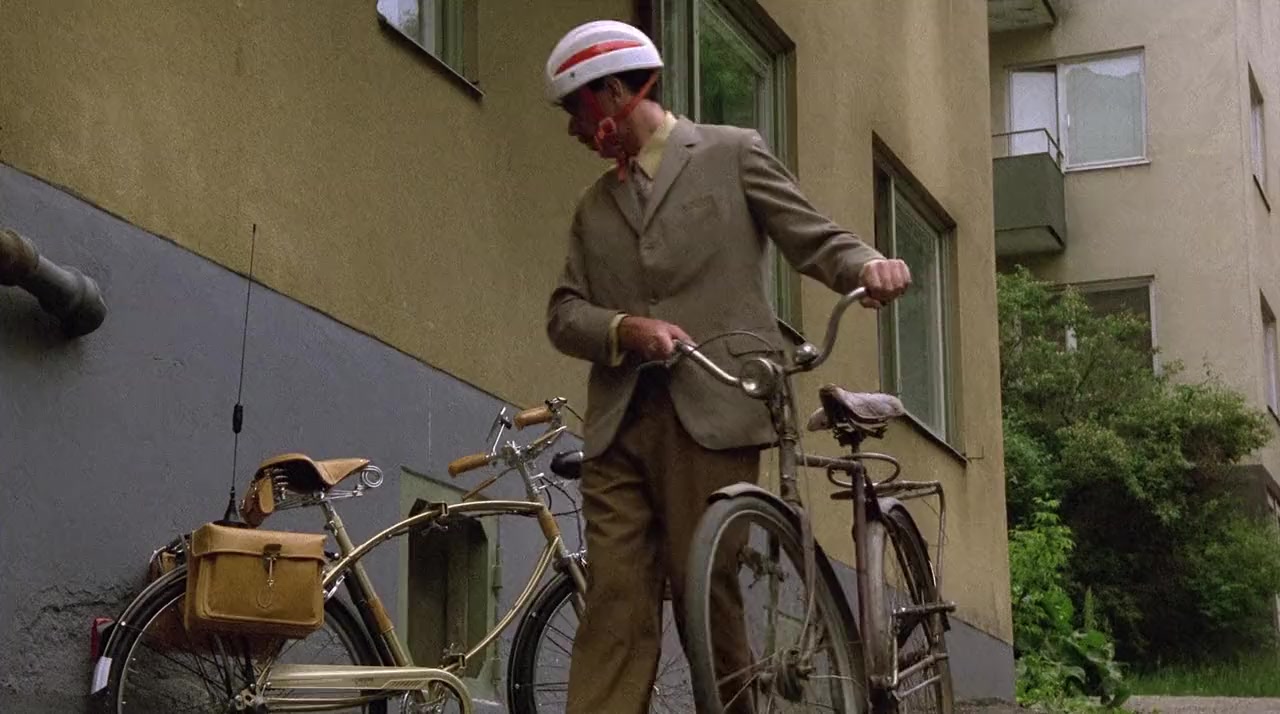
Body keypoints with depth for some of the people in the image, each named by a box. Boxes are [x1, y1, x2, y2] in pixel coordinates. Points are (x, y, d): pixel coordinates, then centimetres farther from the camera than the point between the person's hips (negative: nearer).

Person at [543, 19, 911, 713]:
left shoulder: (733, 153, 11)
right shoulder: (594, 206, 24)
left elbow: (815, 240, 7)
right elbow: (564, 314, 14)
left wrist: (869, 263, -16)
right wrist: (626, 328, -7)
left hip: (712, 411, -4)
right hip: (618, 423, 4)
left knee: (706, 597, -5)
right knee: (614, 603, -4)